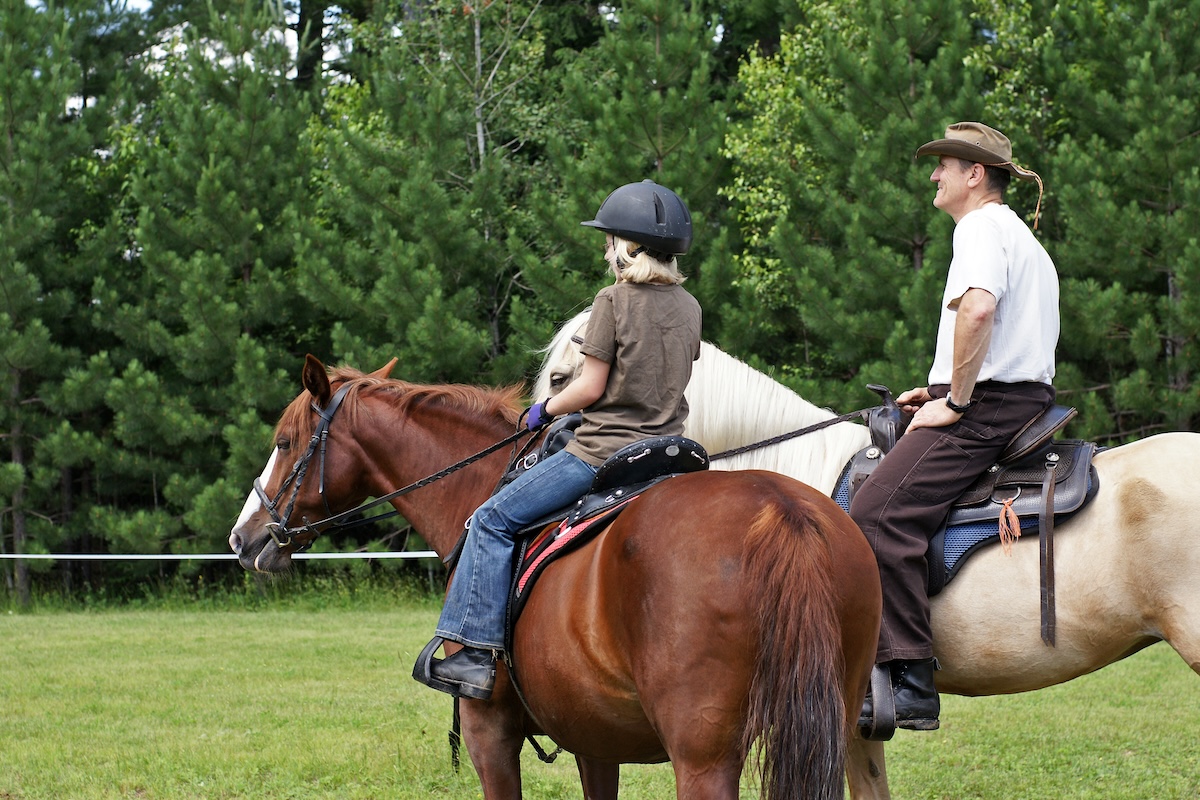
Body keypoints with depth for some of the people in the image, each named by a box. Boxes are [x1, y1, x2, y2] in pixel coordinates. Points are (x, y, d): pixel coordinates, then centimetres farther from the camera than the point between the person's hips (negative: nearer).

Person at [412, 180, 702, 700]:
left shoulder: (614, 300, -12)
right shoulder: (688, 307, 8)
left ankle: (478, 651, -10)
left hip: (603, 451, -7)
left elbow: (591, 387, -12)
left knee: (494, 521, -2)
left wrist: (546, 409, 5)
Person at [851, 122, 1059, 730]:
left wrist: (955, 402, -20)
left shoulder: (981, 226, -7)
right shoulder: (1023, 237, 26)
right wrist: (944, 388, 22)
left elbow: (978, 308, -26)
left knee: (878, 515, -23)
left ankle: (911, 682, -30)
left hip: (987, 408, -11)